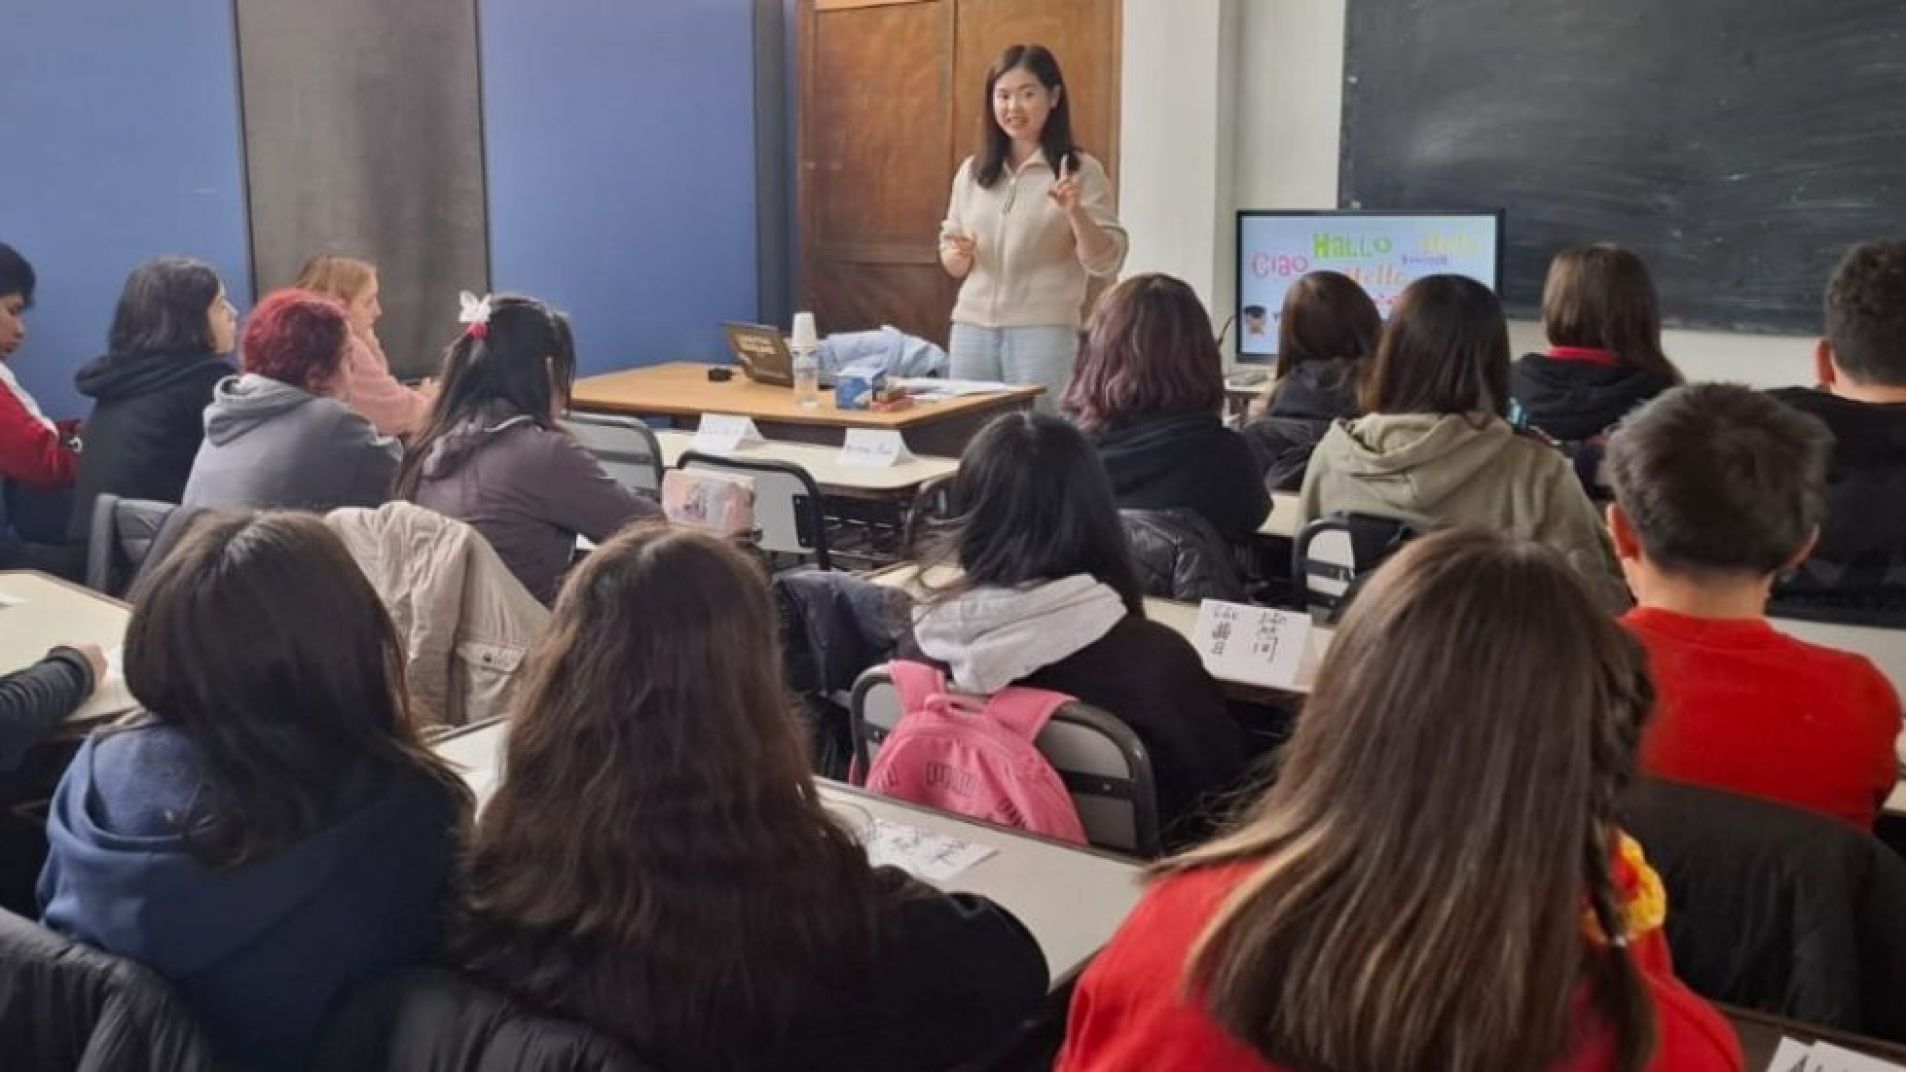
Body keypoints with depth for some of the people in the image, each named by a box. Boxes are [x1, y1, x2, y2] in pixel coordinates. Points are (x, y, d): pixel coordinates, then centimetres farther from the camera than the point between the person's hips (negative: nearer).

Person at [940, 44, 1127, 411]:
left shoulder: (1081, 171, -1)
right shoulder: (972, 171, 12)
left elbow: (1106, 264, -7)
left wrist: (1075, 212, -22)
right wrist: (959, 254, -5)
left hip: (1044, 332, -4)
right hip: (972, 328, 4)